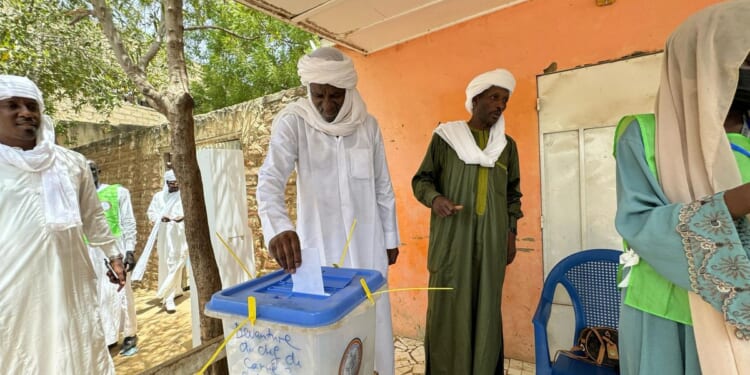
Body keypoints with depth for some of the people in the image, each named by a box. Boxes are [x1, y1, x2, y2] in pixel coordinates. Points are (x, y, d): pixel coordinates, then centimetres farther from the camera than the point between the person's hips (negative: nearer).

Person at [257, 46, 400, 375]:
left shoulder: (367, 125, 0)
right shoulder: (292, 122, -9)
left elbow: (383, 187, 6)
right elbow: (270, 179, -22)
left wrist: (390, 238, 9)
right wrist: (278, 227, -41)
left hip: (366, 244, 2)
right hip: (317, 244, -2)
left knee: (373, 322, 12)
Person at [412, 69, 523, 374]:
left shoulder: (507, 145, 12)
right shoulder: (445, 137, 0)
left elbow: (513, 192, 17)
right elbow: (421, 180, 2)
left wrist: (511, 231, 9)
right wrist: (435, 198, -18)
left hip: (492, 241, 3)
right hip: (452, 239, -3)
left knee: (487, 309, 7)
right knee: (449, 308, 0)